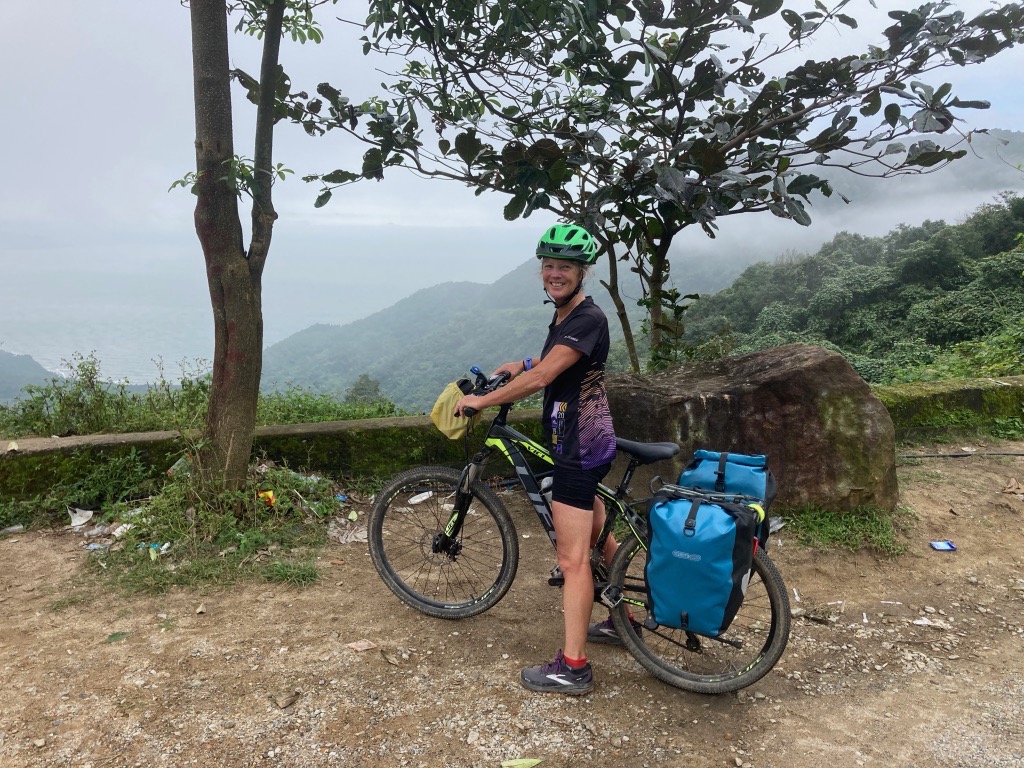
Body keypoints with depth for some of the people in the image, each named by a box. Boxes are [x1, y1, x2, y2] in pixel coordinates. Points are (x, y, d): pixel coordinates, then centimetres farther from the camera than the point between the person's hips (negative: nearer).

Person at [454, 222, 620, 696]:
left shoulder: (587, 319, -19)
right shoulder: (564, 316, 12)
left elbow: (540, 378, -26)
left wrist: (481, 401, -17)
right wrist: (524, 364, 15)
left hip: (578, 449, -11)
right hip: (587, 444, 11)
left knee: (573, 559, -5)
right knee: (599, 540, 23)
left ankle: (573, 668, 4)